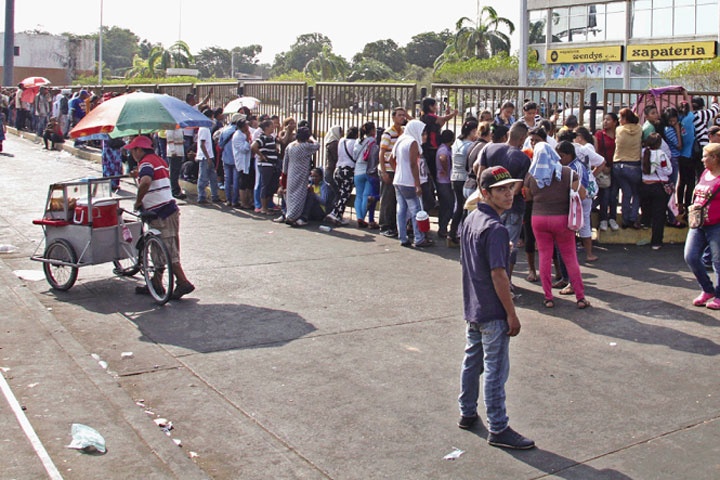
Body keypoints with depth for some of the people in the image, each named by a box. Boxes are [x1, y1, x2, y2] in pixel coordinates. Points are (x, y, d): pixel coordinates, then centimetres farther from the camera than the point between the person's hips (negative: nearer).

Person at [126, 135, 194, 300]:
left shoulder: (146, 163, -13)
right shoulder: (159, 160, 17)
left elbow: (146, 181, -34)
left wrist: (138, 201, -21)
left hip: (161, 214, -10)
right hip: (169, 208, 10)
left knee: (168, 252, -7)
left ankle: (183, 283, -6)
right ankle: (155, 284, 22)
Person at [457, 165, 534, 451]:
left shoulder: (469, 220, 6)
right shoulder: (495, 229, -21)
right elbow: (498, 275, -22)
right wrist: (512, 315, -16)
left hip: (472, 308, 9)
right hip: (493, 313, -9)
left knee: (472, 361, 19)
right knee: (495, 370, -1)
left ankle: (467, 413, 32)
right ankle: (498, 429, 8)